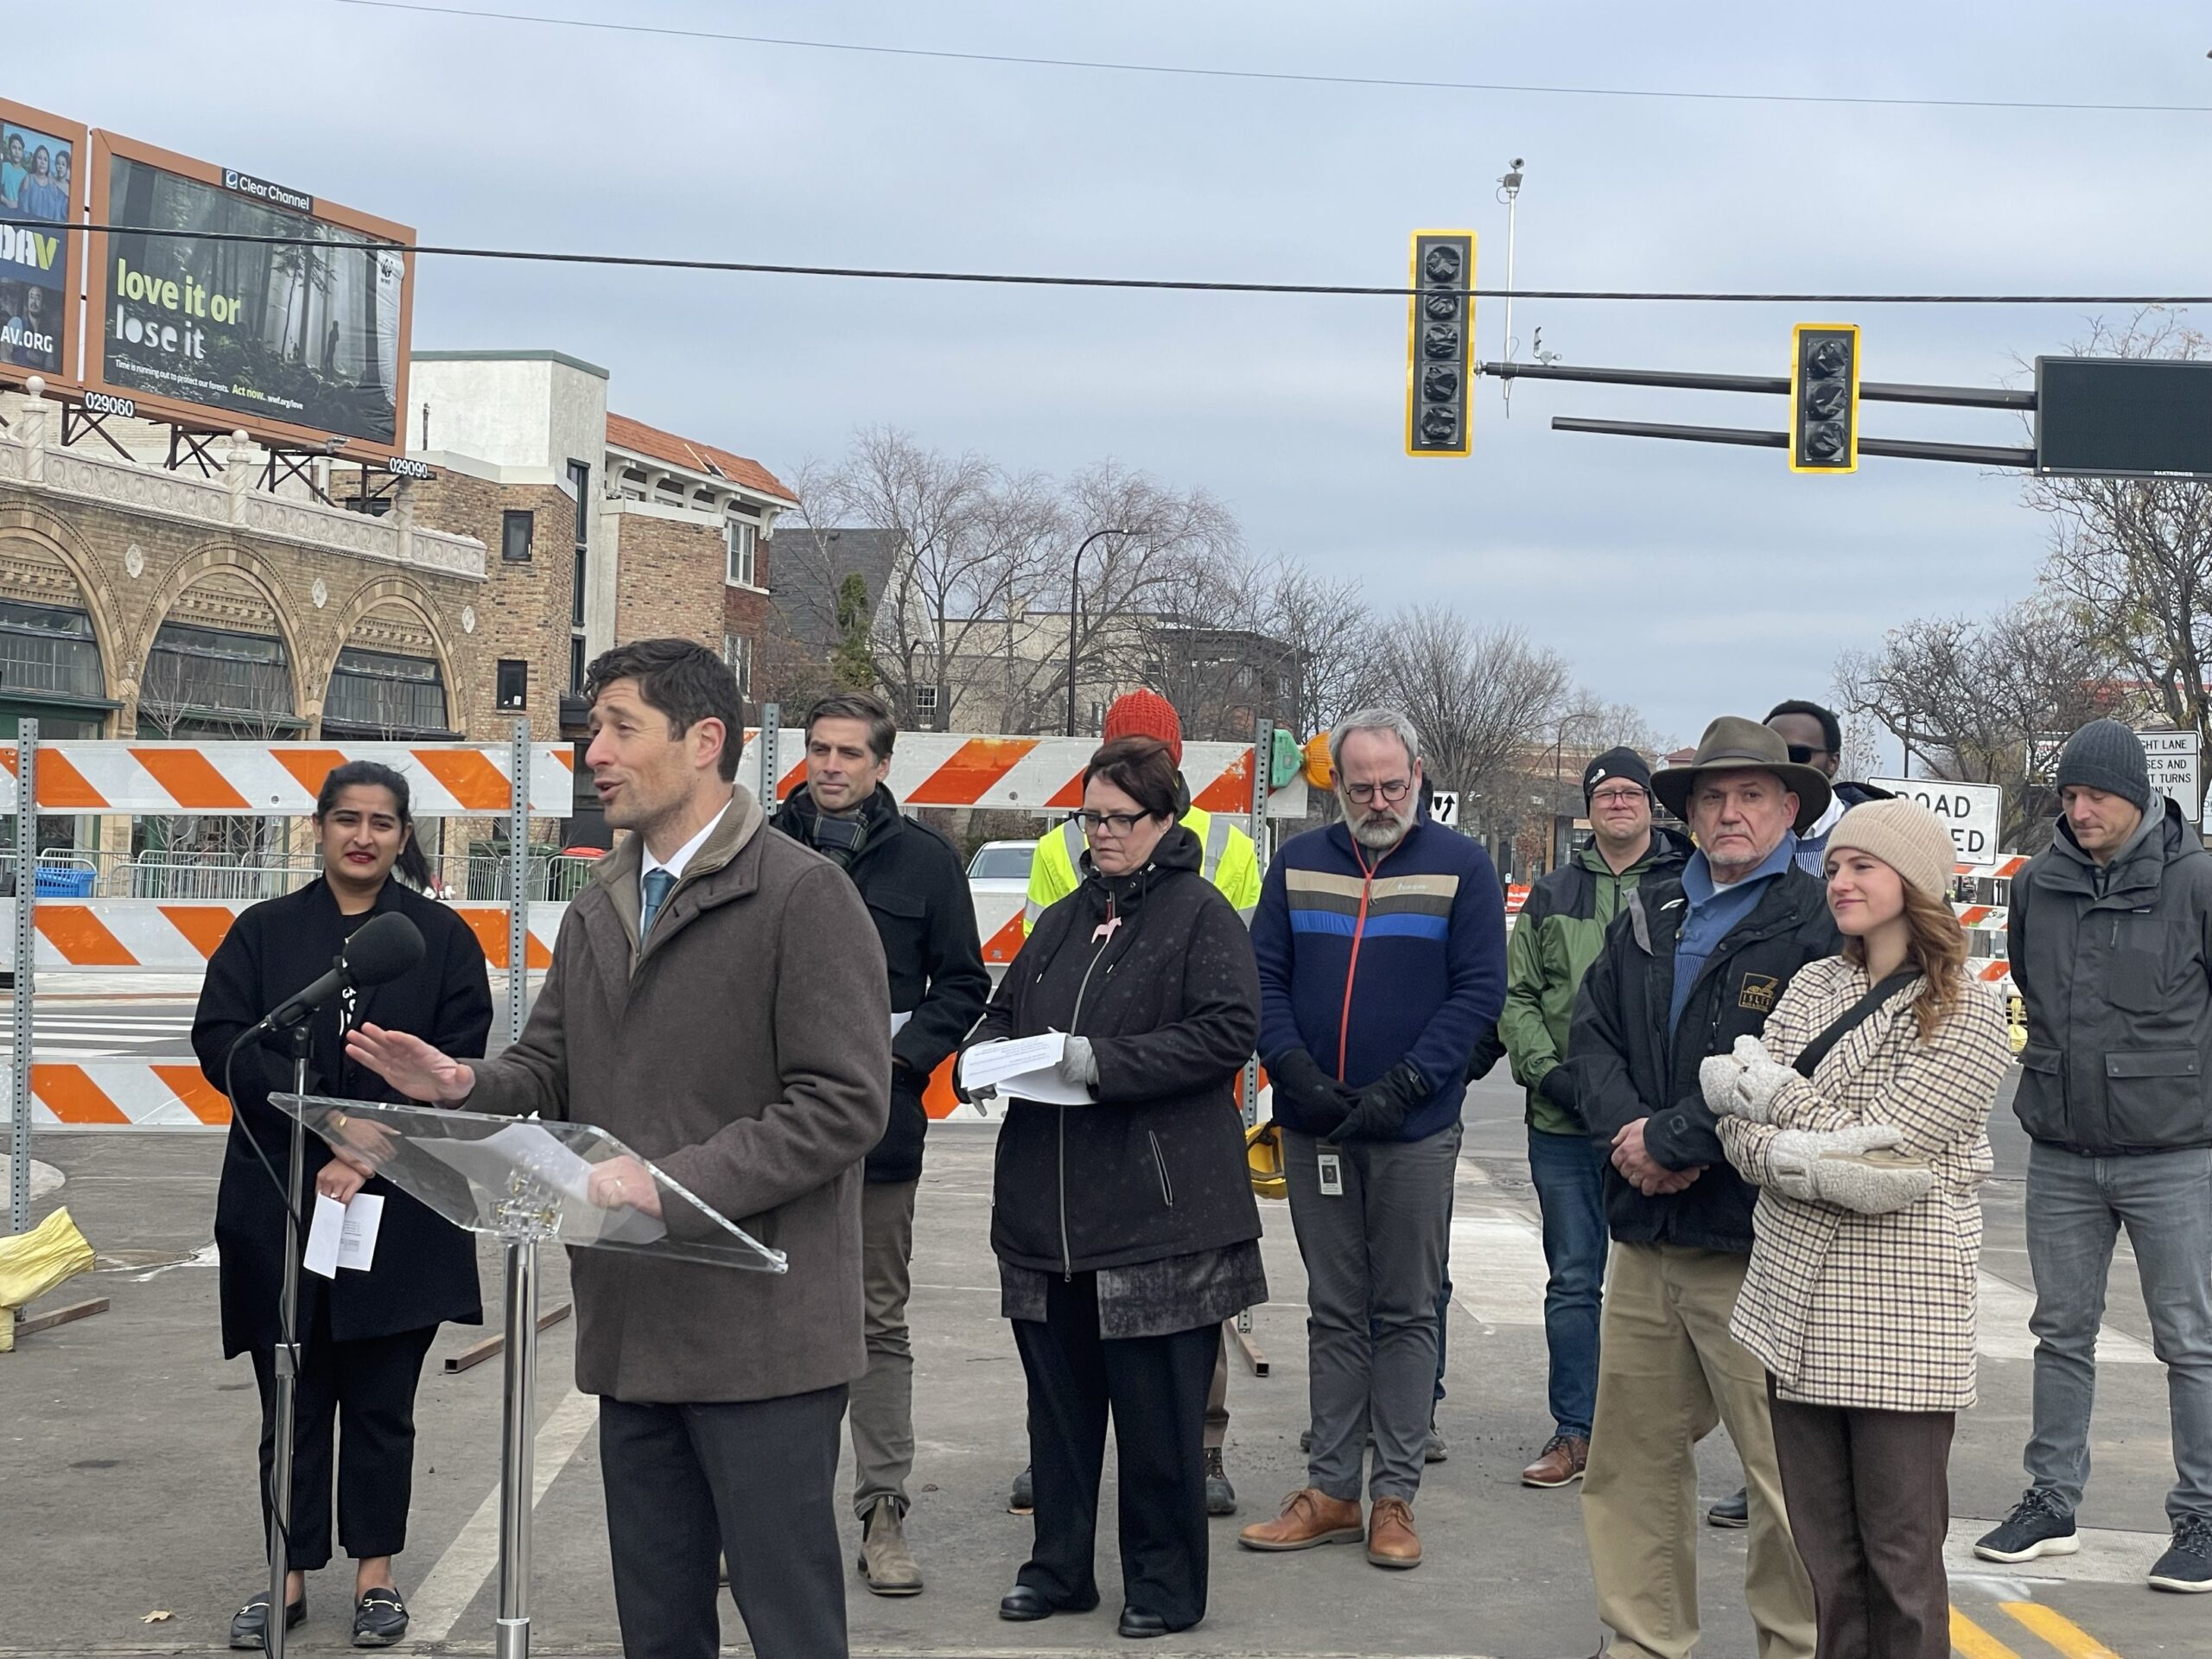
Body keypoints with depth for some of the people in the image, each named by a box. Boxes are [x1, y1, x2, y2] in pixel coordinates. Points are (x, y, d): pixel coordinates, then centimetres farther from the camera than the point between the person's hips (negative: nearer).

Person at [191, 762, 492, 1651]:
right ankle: (291, 1576, 19)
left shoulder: (443, 938, 2)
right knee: (291, 1401, 8)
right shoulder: (264, 932, 6)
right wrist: (328, 1109, -17)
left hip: (398, 1211, -1)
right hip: (277, 1204, 1)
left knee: (380, 1401, 7)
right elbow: (220, 1042, -4)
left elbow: (455, 1069, -5)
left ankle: (376, 1576, 19)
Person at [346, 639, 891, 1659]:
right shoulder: (596, 910, 15)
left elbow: (843, 1103, -16)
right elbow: (550, 1075, 15)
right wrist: (462, 1085, -7)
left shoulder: (803, 894, -10)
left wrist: (672, 1180, -23)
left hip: (759, 1333, -7)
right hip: (633, 1329, 8)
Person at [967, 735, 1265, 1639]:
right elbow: (1005, 1008, 25)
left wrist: (1103, 1062, -20)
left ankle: (1163, 1581, 14)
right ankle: (1058, 1565, 25)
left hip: (1157, 1208, -6)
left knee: (1157, 1408, 1)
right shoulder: (1065, 918, 17)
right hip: (1049, 1209, 6)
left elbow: (1227, 1031, -14)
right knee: (1058, 1394, 13)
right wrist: (985, 1054, 2)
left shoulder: (1200, 915, -4)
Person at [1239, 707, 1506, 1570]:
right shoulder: (1298, 863, 8)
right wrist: (1294, 1068, -9)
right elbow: (1263, 977, 7)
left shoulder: (1459, 865, -1)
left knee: (1407, 1313, 4)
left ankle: (1395, 1496, 10)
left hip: (1415, 1130, -3)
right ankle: (1331, 1491, 15)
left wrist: (1404, 1086, -13)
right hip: (1313, 1128, 3)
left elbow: (1479, 989, -4)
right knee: (1333, 1313, 9)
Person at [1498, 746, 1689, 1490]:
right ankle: (1574, 1431, 16)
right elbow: (1515, 996, 9)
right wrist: (1547, 1070, -6)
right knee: (1573, 1280, 8)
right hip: (1563, 1121, 3)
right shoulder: (1552, 897, 12)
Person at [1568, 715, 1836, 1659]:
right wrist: (1629, 1131, -5)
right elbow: (1592, 1033, 13)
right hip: (1644, 1233, 7)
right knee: (1630, 1454, 12)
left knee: (1784, 1467, -3)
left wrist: (1672, 1140, -14)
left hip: (1754, 1241, -6)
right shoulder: (1652, 914, 16)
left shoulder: (1818, 926, -6)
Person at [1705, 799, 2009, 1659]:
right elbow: (1741, 1132, 3)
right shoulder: (1813, 985, 10)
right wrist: (1813, 1164, -17)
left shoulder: (1967, 1019, -6)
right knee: (1822, 1545, 11)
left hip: (1898, 1312, -5)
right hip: (1796, 1297, 5)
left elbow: (1879, 1142, -15)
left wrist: (1769, 1092, -5)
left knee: (1901, 1553, 1)